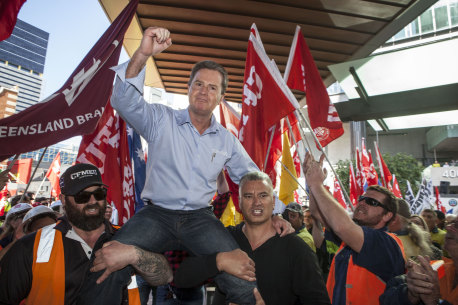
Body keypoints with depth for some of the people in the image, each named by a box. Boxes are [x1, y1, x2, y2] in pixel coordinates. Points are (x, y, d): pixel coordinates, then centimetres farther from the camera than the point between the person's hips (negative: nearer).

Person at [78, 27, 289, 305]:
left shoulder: (227, 141, 9)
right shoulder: (161, 120, 2)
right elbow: (125, 101, -14)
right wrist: (143, 54, -28)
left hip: (200, 219, 2)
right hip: (156, 215, -1)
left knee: (243, 279, -18)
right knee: (106, 269, -24)